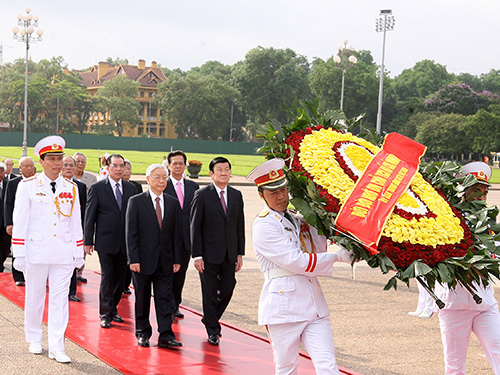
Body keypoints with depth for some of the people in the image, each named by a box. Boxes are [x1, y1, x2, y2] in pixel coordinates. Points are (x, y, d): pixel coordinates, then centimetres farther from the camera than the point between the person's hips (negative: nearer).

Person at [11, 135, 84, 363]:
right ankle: (34, 340, 28)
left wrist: (79, 254, 10)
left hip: (63, 254, 2)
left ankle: (56, 348, -1)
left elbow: (76, 223, 12)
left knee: (60, 299, -2)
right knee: (34, 298, 10)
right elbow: (20, 222, -2)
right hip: (36, 252, -2)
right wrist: (19, 254, -6)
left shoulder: (71, 188, 7)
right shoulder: (28, 186, -1)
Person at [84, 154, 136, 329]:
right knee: (107, 276, -5)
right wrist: (88, 241, -6)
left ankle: (113, 309, 23)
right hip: (105, 242, -4)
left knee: (119, 278, 9)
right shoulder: (97, 188, -3)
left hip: (124, 242, 4)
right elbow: (89, 216, -2)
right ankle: (105, 314, 2)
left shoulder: (130, 188, 8)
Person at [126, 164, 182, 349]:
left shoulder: (173, 203, 8)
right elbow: (131, 233, -6)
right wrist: (133, 259, -12)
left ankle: (166, 336, 2)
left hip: (165, 260, 3)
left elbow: (175, 234, 10)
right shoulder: (136, 201, -3)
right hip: (143, 259, -3)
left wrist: (176, 259, 5)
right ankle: (142, 333, 20)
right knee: (142, 299, 7)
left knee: (165, 298, 1)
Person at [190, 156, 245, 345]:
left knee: (227, 289, 7)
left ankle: (209, 318, 30)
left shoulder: (236, 195, 8)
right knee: (210, 293, 4)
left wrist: (240, 253, 6)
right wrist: (197, 256, -12)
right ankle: (212, 330, 17)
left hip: (230, 254, 4)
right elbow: (195, 227, -7)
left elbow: (240, 226, 11)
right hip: (209, 253, -4)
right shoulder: (202, 195, -6)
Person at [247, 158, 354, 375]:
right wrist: (337, 257, -11)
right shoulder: (263, 225, -6)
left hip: (314, 304, 6)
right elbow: (296, 262, -12)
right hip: (284, 306, -6)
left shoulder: (297, 219, 17)